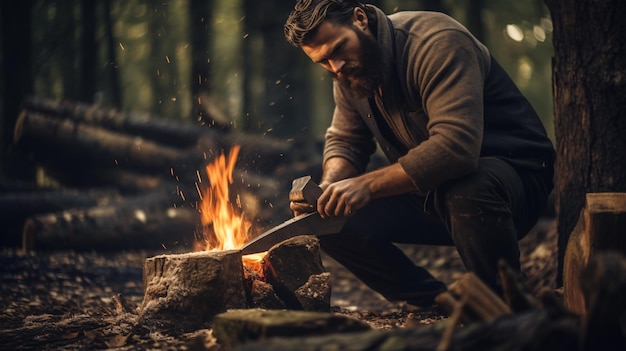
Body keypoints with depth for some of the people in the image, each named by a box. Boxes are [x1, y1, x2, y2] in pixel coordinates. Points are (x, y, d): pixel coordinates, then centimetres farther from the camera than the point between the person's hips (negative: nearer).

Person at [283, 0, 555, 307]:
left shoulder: (438, 43, -24)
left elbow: (456, 145, -36)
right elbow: (344, 141, 11)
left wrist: (368, 185, -38)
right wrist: (328, 187, -13)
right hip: (428, 191, 8)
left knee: (466, 191, -42)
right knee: (331, 220, -7)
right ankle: (438, 305, 5)